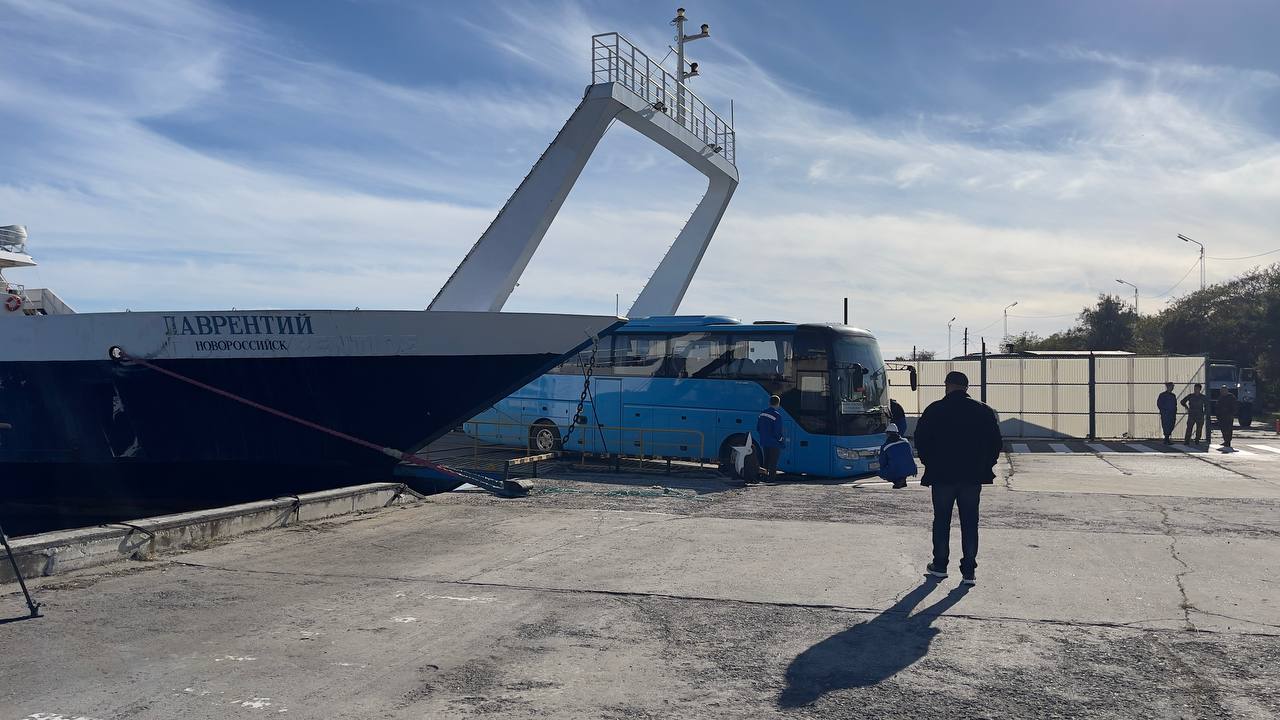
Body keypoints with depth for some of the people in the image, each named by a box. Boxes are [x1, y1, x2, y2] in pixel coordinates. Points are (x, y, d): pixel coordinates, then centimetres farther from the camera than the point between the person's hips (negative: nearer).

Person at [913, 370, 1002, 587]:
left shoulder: (934, 410, -4)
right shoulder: (983, 411, 1)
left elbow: (921, 441, -2)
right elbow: (996, 444, 4)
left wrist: (931, 466, 10)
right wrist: (984, 467, 12)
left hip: (942, 475, -1)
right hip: (973, 477, 1)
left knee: (941, 521, 11)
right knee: (970, 523, 6)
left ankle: (939, 565, 19)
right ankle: (969, 571, 5)